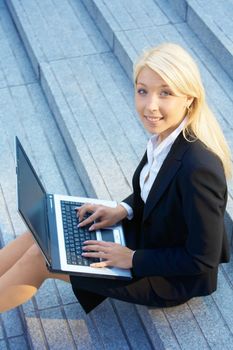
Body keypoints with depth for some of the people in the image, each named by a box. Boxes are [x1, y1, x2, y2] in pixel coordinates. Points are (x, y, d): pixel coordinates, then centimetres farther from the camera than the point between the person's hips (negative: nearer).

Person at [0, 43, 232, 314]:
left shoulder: (199, 168, -35)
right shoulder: (164, 134, -11)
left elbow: (204, 260, -26)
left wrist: (133, 258, -20)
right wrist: (123, 210, -4)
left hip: (174, 279, -7)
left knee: (39, 258, -7)